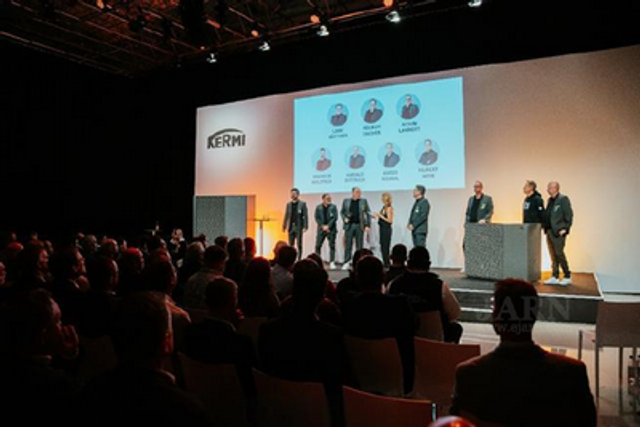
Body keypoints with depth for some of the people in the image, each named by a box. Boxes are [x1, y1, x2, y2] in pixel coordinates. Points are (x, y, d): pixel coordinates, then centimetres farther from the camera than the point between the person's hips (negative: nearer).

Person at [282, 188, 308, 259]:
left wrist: (305, 227, -13)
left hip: (299, 227, -4)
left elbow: (305, 216, -6)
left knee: (299, 245, 0)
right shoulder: (288, 204, 10)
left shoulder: (303, 203, -3)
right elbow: (286, 216, 12)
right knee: (290, 245, 7)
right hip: (291, 227, 4)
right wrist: (284, 226, 8)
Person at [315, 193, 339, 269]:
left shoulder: (333, 207, 2)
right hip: (321, 229, 1)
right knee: (318, 245, 1)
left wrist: (328, 226, -12)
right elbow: (317, 218, 2)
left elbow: (335, 217, -5)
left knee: (332, 245, -1)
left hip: (331, 229, -1)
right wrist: (323, 226, -9)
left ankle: (332, 262, 4)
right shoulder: (318, 207, 6)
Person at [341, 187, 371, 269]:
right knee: (348, 245, 1)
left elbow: (368, 214, 3)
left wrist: (367, 225, -5)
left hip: (359, 225, 0)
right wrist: (344, 219, -4)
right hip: (349, 225, 0)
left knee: (359, 246, 4)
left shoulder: (364, 201, 5)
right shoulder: (346, 201, 7)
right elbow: (342, 212, 15)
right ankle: (346, 263, 7)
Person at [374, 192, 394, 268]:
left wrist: (380, 216, -17)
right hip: (382, 228, 9)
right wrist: (378, 216, 5)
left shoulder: (389, 208, -13)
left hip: (387, 229, -9)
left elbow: (389, 220, -17)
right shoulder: (384, 207, 12)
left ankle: (387, 264, 1)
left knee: (385, 247, -5)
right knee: (382, 247, 11)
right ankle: (385, 263, 18)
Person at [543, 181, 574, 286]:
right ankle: (555, 277, 17)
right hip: (549, 231, 8)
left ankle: (567, 277, 9)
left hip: (558, 232, -8)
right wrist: (545, 226, 8)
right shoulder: (549, 200, 15)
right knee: (553, 255, 11)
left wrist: (565, 228, -16)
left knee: (559, 254, -5)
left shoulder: (563, 199, -9)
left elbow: (569, 215, -12)